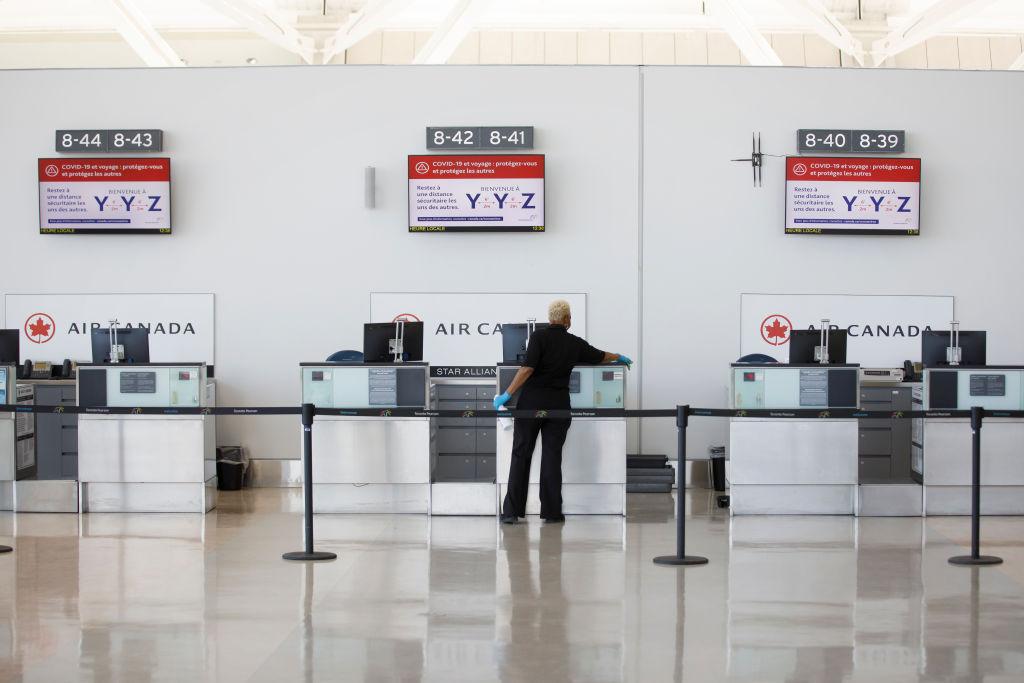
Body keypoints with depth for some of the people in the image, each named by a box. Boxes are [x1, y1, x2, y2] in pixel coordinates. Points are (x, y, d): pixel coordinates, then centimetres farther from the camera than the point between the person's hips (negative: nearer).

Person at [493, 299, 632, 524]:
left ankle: (511, 511, 0)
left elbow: (528, 368, -15)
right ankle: (552, 512, 6)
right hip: (558, 404, 2)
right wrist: (618, 357, 46)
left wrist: (507, 394, -11)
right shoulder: (575, 344, 7)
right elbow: (599, 356, 25)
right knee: (552, 458, 6)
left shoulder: (539, 337, -5)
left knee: (521, 456, 2)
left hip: (531, 402, -2)